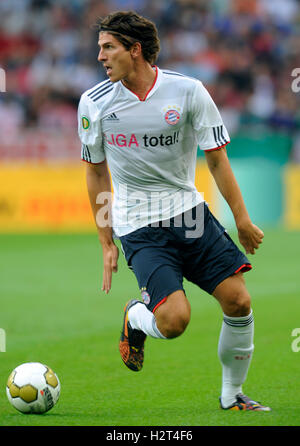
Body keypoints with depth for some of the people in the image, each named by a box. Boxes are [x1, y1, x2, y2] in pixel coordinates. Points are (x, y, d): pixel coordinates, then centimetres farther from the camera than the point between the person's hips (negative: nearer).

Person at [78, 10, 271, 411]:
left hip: (191, 213, 2)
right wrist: (106, 244, 8)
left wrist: (242, 220, 3)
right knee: (174, 320, -21)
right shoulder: (94, 103, -3)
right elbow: (96, 171, 9)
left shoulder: (188, 91, -6)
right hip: (139, 228, -2)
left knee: (238, 301, -8)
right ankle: (135, 317, 16)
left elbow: (217, 159, 2)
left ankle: (231, 394, 14)